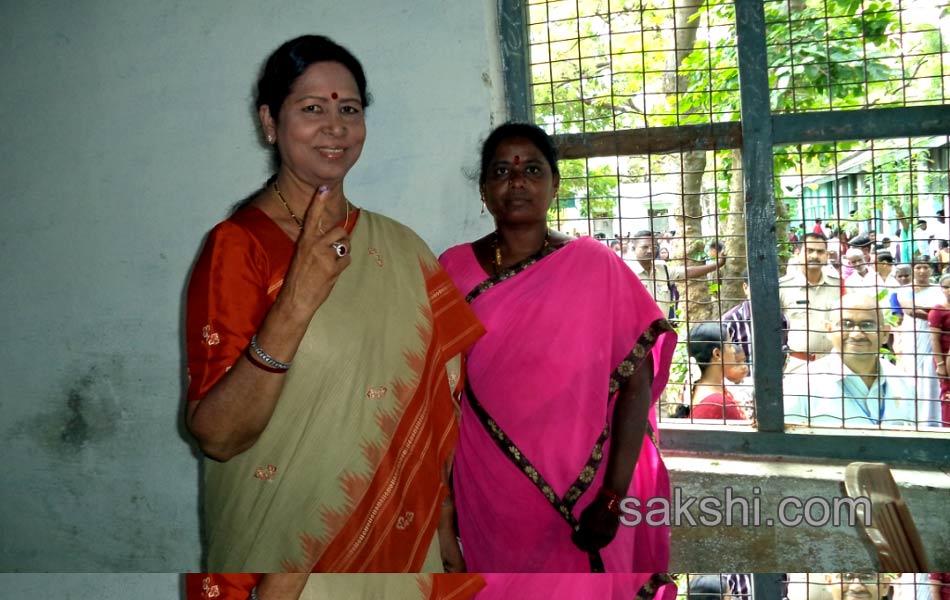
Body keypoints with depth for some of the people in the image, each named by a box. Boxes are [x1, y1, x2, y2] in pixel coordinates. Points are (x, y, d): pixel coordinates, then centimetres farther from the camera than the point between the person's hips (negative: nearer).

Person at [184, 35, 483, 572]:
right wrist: (295, 303, -30)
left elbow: (441, 394, 4)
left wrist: (446, 529, -3)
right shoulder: (238, 244, -13)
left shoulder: (400, 247, 1)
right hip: (285, 547, -4)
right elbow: (215, 435, -20)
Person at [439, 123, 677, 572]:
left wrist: (614, 496, -14)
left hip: (581, 487, -1)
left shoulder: (596, 265, -8)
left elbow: (637, 384, -9)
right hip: (487, 491, 2)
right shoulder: (454, 269, -2)